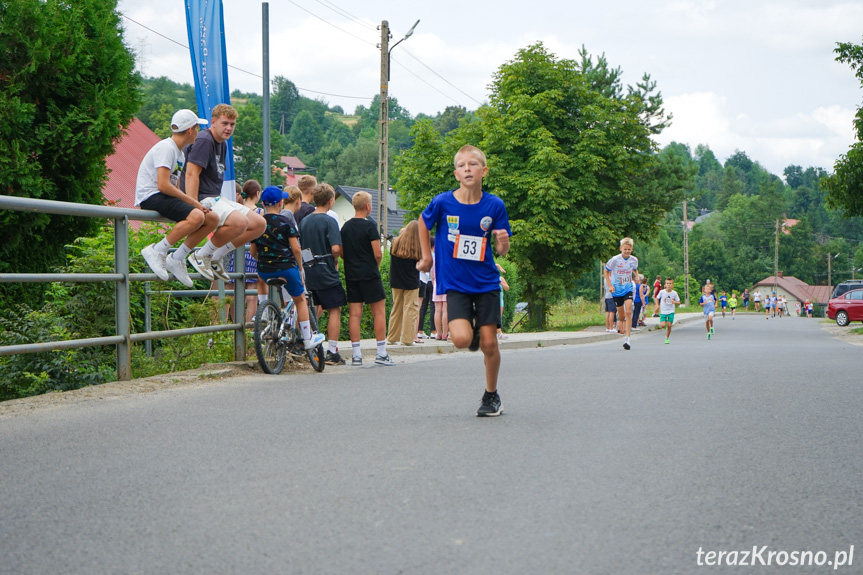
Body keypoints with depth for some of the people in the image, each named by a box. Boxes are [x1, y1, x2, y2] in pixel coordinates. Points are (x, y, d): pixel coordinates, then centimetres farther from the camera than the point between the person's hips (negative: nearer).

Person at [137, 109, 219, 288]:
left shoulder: (179, 153, 20)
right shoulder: (166, 148, -12)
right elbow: (163, 185, -21)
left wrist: (194, 202, 1)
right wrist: (192, 201, -17)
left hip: (165, 197, 10)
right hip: (150, 197, -10)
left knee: (212, 219, 1)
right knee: (196, 216, -31)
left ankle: (177, 259, 4)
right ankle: (157, 251, -20)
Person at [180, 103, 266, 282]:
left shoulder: (222, 144, 18)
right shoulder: (204, 140, -13)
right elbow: (191, 174, -22)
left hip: (216, 199, 10)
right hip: (202, 199, -10)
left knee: (259, 224, 3)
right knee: (239, 222, -33)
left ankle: (215, 258, 6)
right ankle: (201, 256, -15)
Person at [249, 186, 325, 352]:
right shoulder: (285, 222, -6)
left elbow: (253, 252, 10)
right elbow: (295, 248, -11)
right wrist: (300, 267, 3)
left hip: (264, 270, 4)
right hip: (286, 267, -4)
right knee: (300, 299, 12)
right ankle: (308, 339, 14)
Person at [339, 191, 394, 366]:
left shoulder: (345, 227, 7)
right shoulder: (369, 226, -11)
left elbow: (341, 252, 11)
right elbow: (378, 254, -14)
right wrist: (376, 265, 5)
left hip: (351, 275, 6)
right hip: (369, 275, -6)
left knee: (354, 313, 4)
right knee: (379, 312, 2)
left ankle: (356, 354, 3)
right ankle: (381, 353, 1)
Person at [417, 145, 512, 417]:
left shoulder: (494, 205, -6)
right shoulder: (443, 202, -10)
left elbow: (501, 251, 1)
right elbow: (423, 222, 12)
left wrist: (503, 242, -21)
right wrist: (427, 256, 14)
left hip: (486, 283, 1)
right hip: (454, 284, -1)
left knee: (489, 344, -1)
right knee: (462, 339, -20)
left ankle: (491, 395, 23)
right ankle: (472, 327, 18)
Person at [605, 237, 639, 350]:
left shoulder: (634, 260, -3)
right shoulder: (615, 260, -13)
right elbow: (606, 271, 1)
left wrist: (637, 275, -1)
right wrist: (610, 285, -7)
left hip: (628, 289, 1)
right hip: (617, 290, -1)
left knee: (628, 312, -16)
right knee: (621, 316, 5)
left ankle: (628, 339, -18)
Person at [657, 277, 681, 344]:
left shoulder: (674, 293, -5)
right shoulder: (662, 292, -8)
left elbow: (679, 303, 2)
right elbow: (657, 298, 10)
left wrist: (675, 302, -19)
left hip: (671, 312, 1)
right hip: (663, 311, -1)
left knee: (669, 325, -4)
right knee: (663, 325, -16)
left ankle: (667, 338, 15)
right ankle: (663, 322, 22)